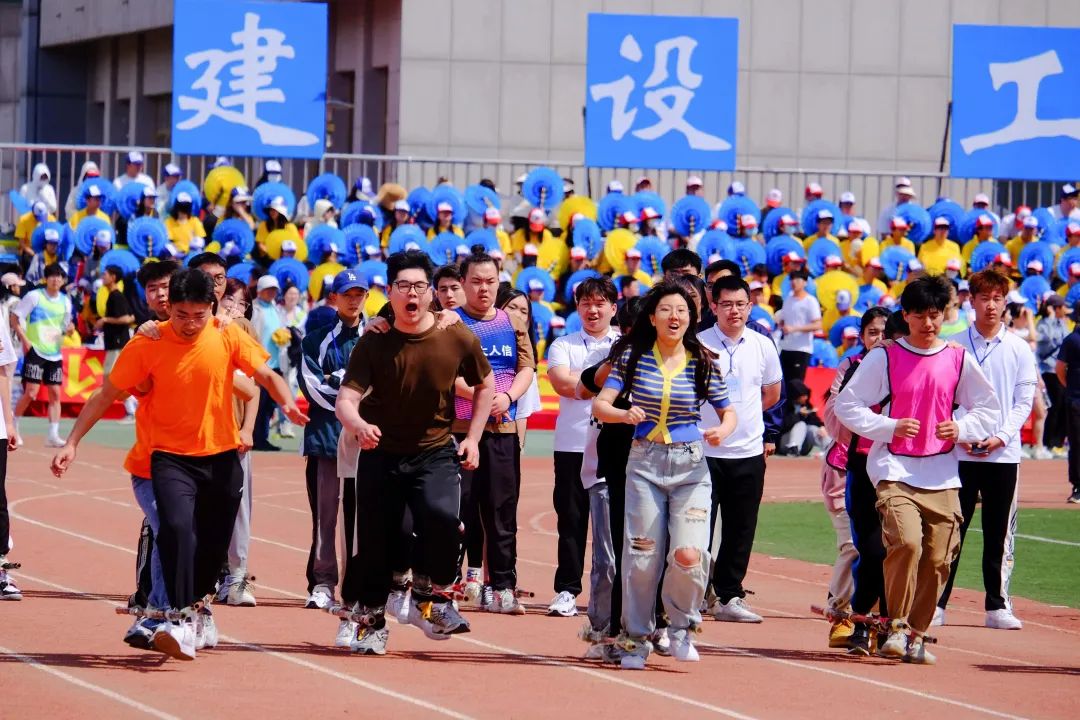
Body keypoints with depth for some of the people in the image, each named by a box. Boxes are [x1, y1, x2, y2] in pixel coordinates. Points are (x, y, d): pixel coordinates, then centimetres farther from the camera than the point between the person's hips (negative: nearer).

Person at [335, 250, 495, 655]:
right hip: (381, 452, 1)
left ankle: (430, 599, -8)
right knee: (374, 540, 2)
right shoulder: (373, 344, -11)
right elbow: (346, 398, -20)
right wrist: (357, 424, -42)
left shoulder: (458, 339, -9)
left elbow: (485, 385, 10)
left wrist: (473, 438, 4)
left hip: (435, 453, 0)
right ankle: (371, 621, 24)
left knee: (442, 516, -27)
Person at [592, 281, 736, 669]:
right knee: (642, 557, 2)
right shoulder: (633, 356, 0)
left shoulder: (703, 362, 0)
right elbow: (600, 405, -6)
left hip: (691, 466, 0)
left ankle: (681, 626, 10)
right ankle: (635, 638, 20)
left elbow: (728, 411, 10)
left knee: (689, 554, -16)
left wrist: (723, 430, -12)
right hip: (644, 464, 1)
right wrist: (624, 414, -27)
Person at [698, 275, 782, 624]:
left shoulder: (763, 346, 7)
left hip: (748, 452, 3)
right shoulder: (698, 344, -4)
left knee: (741, 531, 5)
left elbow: (771, 394, 20)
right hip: (705, 451, -3)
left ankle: (728, 597, 11)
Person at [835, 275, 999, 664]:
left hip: (942, 475, 3)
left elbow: (988, 410, 15)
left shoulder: (959, 359, 8)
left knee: (938, 558, 1)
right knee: (906, 542, -23)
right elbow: (847, 405, 1)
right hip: (895, 470, -3)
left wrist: (961, 428, -6)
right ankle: (897, 627, -11)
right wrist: (890, 426, -12)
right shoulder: (884, 358, 1)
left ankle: (917, 635, 15)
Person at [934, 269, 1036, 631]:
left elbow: (1024, 401, 4)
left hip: (1004, 453, 1)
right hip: (959, 451, -1)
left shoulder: (1019, 349, 5)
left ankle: (998, 605, 7)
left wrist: (1001, 437, -10)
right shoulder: (953, 345, 3)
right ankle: (935, 603, 3)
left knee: (1000, 534, 3)